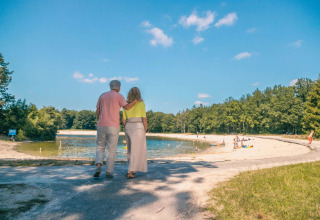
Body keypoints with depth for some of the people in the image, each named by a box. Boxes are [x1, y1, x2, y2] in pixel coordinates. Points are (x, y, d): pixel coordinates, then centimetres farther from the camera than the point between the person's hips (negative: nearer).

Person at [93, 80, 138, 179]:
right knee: (111, 151, 7)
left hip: (101, 126, 3)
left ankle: (98, 166, -4)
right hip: (113, 127, -3)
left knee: (100, 148, 18)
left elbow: (97, 112, 11)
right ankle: (108, 172, 5)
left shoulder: (102, 95, 13)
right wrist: (136, 100, 1)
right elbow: (127, 107, -15)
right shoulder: (119, 96, 0)